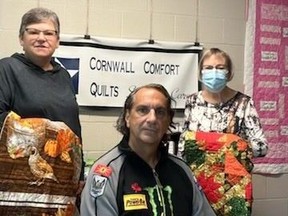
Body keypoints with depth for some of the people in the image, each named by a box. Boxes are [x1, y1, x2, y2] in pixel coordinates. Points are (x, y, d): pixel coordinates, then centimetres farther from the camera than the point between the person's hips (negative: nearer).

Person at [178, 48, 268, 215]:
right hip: (195, 182, 3)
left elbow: (262, 146, -12)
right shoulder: (192, 101, 1)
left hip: (231, 185, -3)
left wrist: (231, 144, -17)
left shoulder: (243, 103, -10)